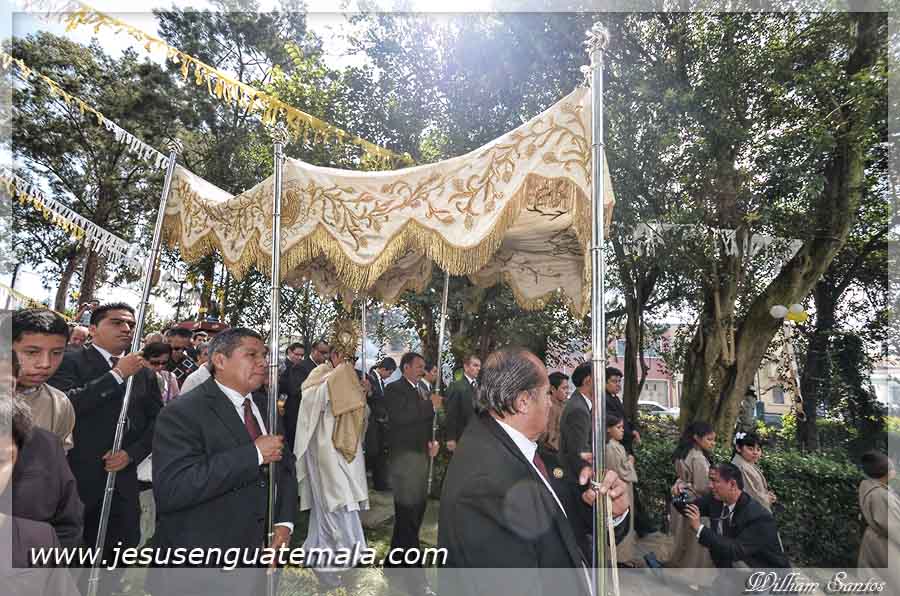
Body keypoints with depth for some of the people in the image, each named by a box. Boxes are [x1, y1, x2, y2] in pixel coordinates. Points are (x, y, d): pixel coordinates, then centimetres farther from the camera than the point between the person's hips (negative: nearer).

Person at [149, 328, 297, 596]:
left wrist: (285, 521, -2)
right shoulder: (181, 413, -16)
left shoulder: (265, 406, 6)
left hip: (260, 550, 6)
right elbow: (169, 489, -29)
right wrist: (253, 453, -28)